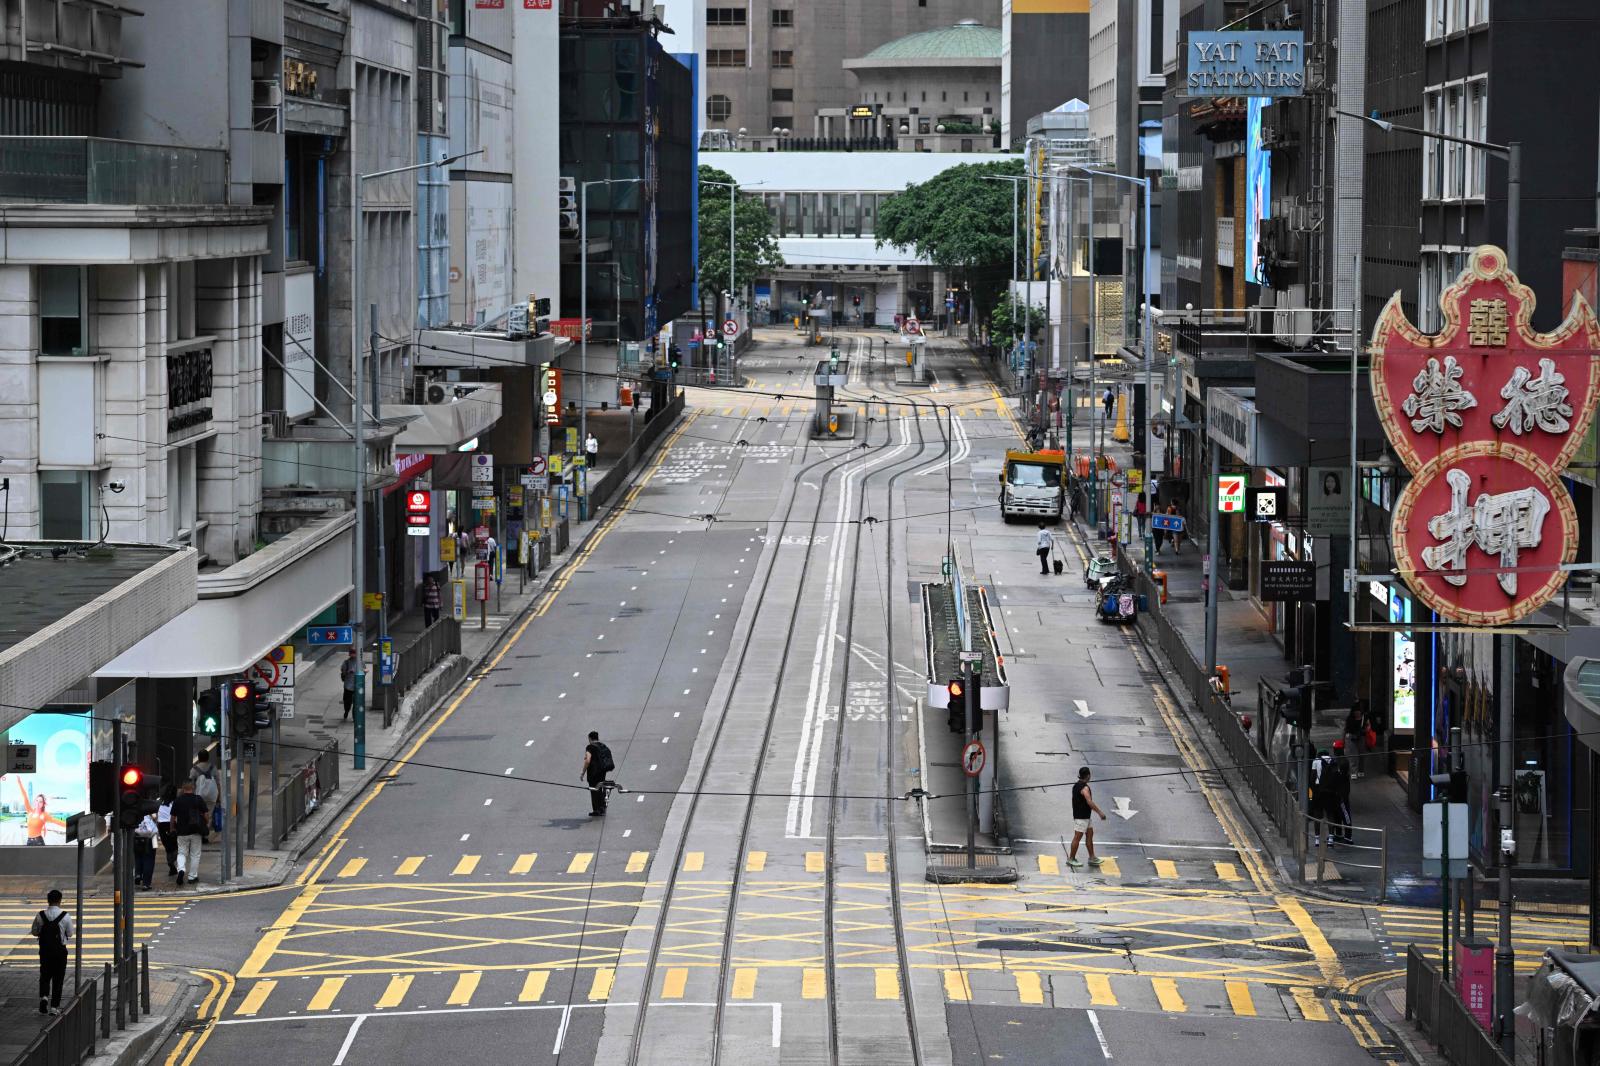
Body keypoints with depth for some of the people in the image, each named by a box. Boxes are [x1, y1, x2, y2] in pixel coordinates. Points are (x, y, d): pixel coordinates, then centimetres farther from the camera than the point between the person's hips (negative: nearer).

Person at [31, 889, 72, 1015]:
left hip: (45, 950, 1)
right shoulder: (65, 916, -12)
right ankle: (54, 1006, 9)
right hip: (60, 950, -1)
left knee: (44, 976, 17)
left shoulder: (40, 916, -8)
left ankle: (43, 996, -8)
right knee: (58, 978, 9)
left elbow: (34, 932, 0)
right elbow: (70, 933, -2)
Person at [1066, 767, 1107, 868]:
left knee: (1090, 834, 14)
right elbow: (1090, 802, -29)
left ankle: (1092, 858, 18)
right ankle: (1071, 859, 5)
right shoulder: (1084, 788, -21)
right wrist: (1100, 812, -25)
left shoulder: (1076, 786, 10)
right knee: (1077, 837, -2)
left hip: (1084, 816, 10)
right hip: (1081, 817, -10)